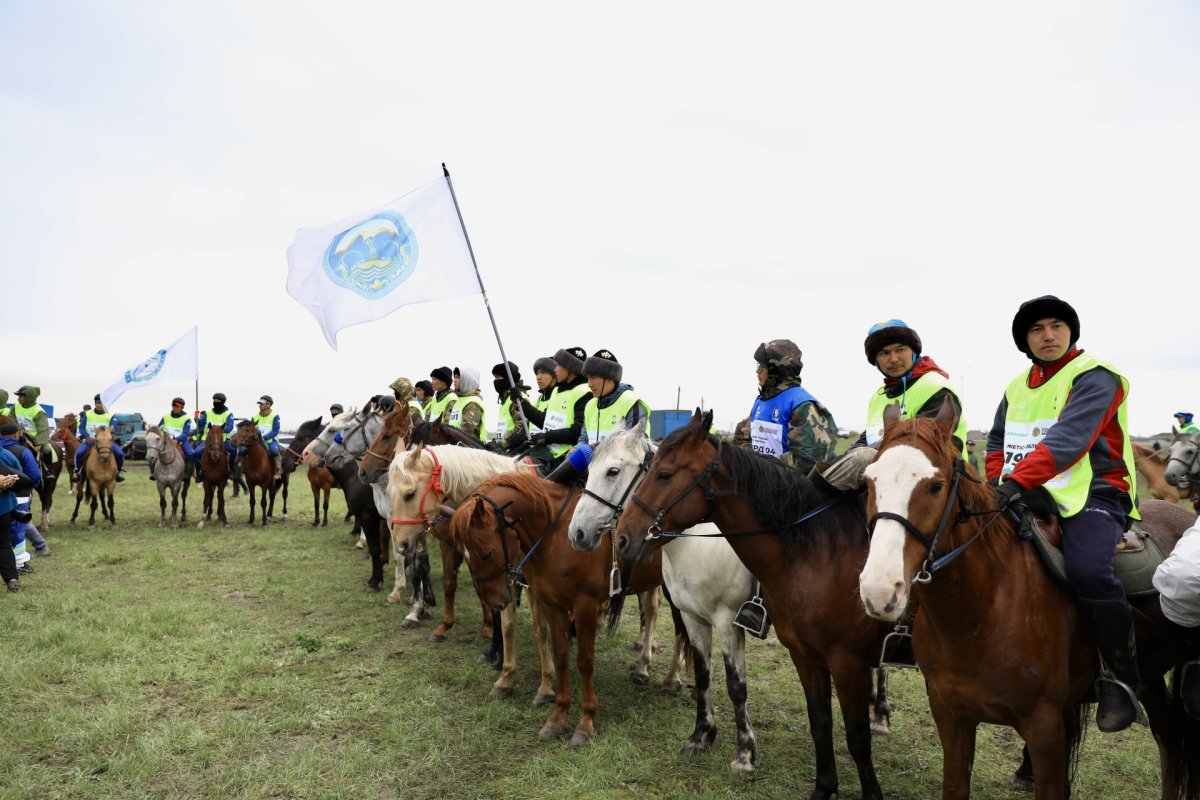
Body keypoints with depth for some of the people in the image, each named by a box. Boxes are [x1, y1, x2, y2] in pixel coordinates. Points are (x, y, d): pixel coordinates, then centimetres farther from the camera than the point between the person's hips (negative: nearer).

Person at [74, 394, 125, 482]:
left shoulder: (109, 416, 4)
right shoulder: (87, 414, 6)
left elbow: (112, 430, -1)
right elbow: (81, 428, 3)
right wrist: (87, 437, -16)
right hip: (89, 440, 0)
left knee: (119, 454, -21)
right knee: (79, 453, -29)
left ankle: (119, 471, 7)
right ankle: (77, 471, -2)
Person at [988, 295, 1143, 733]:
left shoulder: (1096, 376, -7)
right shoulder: (1017, 386, 15)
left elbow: (1069, 437, -22)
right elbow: (997, 444, 23)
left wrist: (1018, 480, -33)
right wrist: (997, 485, 5)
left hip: (1094, 495, -7)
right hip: (1033, 498, 7)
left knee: (1087, 570, -32)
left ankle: (1120, 679, -14)